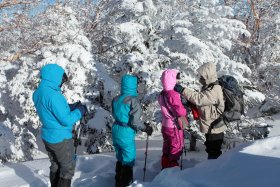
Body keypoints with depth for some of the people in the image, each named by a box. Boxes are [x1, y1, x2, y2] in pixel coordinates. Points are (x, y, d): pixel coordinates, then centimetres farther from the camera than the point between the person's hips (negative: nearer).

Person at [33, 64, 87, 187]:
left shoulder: (37, 93, 0)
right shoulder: (53, 95, -28)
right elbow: (66, 120, -25)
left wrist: (72, 107, 4)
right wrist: (80, 111, -9)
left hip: (47, 136, 8)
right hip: (60, 138, -8)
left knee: (55, 165, 22)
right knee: (68, 168, 9)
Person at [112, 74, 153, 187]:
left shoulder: (116, 99, 2)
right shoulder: (133, 100, -18)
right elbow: (135, 121, -19)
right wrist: (146, 128, -5)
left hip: (116, 130, 7)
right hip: (126, 134, -7)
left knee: (120, 159, 25)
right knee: (128, 161, 10)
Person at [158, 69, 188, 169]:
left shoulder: (162, 94, 2)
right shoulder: (173, 94, -25)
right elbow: (180, 111, -26)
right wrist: (186, 111, -5)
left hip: (165, 126, 8)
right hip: (174, 127, -8)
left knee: (167, 150, 20)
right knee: (176, 149, 7)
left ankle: (165, 168, 31)